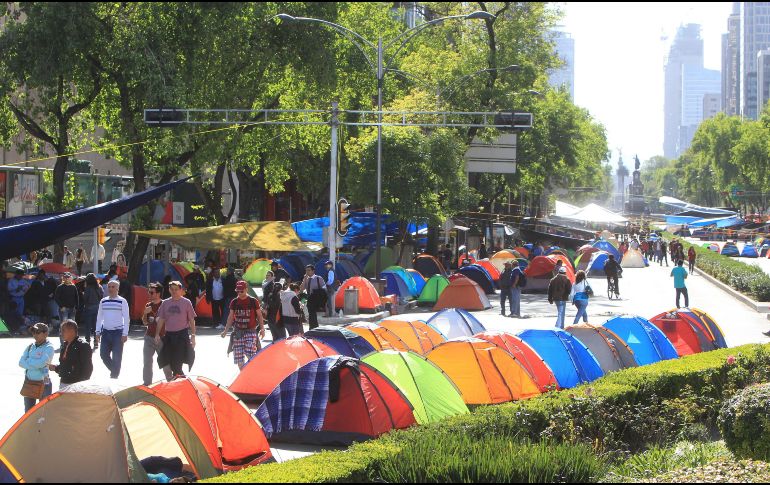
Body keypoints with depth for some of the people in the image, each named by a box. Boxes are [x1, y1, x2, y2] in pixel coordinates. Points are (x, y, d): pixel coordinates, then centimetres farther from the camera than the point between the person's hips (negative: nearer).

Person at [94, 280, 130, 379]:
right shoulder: (103, 301, 9)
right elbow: (99, 317, 15)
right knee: (103, 354, 2)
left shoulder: (122, 301, -4)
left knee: (116, 357, -3)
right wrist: (98, 332, 9)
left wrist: (125, 334, -10)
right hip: (106, 332, 4)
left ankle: (114, 375, 7)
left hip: (118, 332, -4)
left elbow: (126, 318, -5)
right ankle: (114, 370, 24)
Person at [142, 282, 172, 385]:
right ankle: (147, 384, 6)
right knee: (147, 362, 1)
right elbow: (145, 323, 7)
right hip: (149, 337, 4)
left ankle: (171, 382, 22)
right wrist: (145, 313, -9)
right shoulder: (148, 305, 7)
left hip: (161, 338, -4)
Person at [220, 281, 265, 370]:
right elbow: (231, 317, 13)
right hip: (237, 332, 4)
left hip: (250, 331, -4)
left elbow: (259, 316, 2)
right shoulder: (234, 302, 6)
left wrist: (262, 329, -8)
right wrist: (226, 330, 7)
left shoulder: (253, 301, -3)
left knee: (251, 354, -16)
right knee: (238, 357, 2)